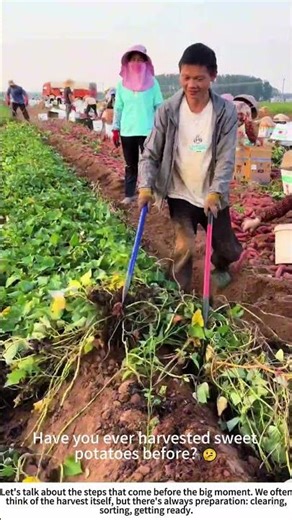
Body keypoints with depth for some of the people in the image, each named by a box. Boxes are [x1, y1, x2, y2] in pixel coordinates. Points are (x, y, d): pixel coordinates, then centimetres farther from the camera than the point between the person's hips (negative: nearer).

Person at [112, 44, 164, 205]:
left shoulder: (152, 82, -1)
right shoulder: (122, 84, 6)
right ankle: (129, 194, 19)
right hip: (127, 131, 3)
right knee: (130, 165, 11)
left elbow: (159, 107, 1)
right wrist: (115, 129, 6)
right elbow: (118, 108, 9)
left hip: (147, 131, -3)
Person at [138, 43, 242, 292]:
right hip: (180, 194, -1)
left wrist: (215, 192, -26)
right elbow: (151, 152, -7)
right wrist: (146, 186, -21)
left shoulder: (226, 112, -10)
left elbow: (226, 158, -13)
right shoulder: (168, 110, -9)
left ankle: (220, 267, 49)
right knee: (184, 248, -9)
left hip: (213, 196, 1)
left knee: (228, 250, 12)